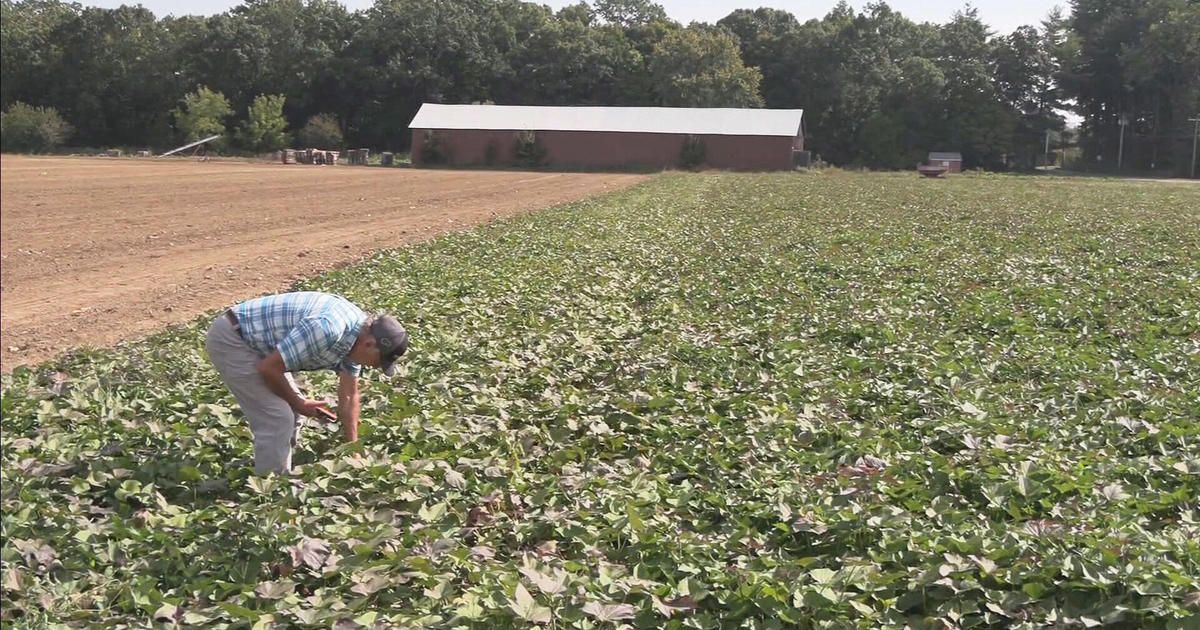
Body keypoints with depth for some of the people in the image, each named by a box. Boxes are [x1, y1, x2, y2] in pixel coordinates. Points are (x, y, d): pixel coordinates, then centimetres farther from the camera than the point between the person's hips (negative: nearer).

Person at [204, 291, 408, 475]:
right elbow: (268, 368, -25)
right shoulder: (327, 329, -32)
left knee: (290, 413, 12)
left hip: (252, 338, 10)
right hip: (230, 339, -10)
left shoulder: (357, 331, -2)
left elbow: (349, 395, 8)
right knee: (277, 419, -12)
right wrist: (299, 404, -8)